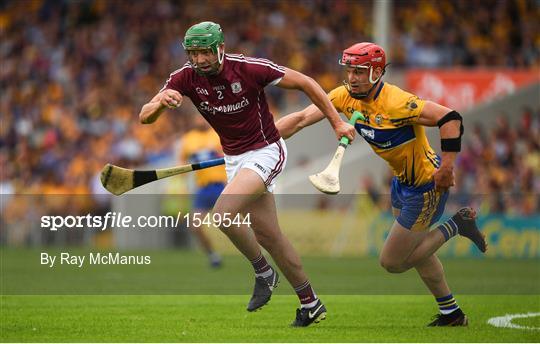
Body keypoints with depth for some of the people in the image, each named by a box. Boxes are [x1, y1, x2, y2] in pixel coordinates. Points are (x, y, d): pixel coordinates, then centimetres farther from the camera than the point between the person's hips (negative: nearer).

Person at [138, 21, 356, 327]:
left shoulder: (249, 68, -22)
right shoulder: (186, 78, -10)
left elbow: (304, 82, -11)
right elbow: (145, 117, -16)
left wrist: (337, 122, -9)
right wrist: (160, 103, -40)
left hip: (266, 152, -6)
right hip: (234, 159, 6)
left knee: (223, 214, -25)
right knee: (269, 236, 11)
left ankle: (264, 272, -2)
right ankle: (311, 304, 24)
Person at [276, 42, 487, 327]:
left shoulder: (396, 103, -30)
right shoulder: (344, 96, -8)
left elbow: (450, 119, -31)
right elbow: (301, 119, -9)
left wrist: (447, 168, -29)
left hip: (426, 185, -9)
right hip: (402, 181, 9)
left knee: (392, 262, -3)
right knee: (416, 253, 22)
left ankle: (455, 226, 8)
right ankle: (451, 314, 37)